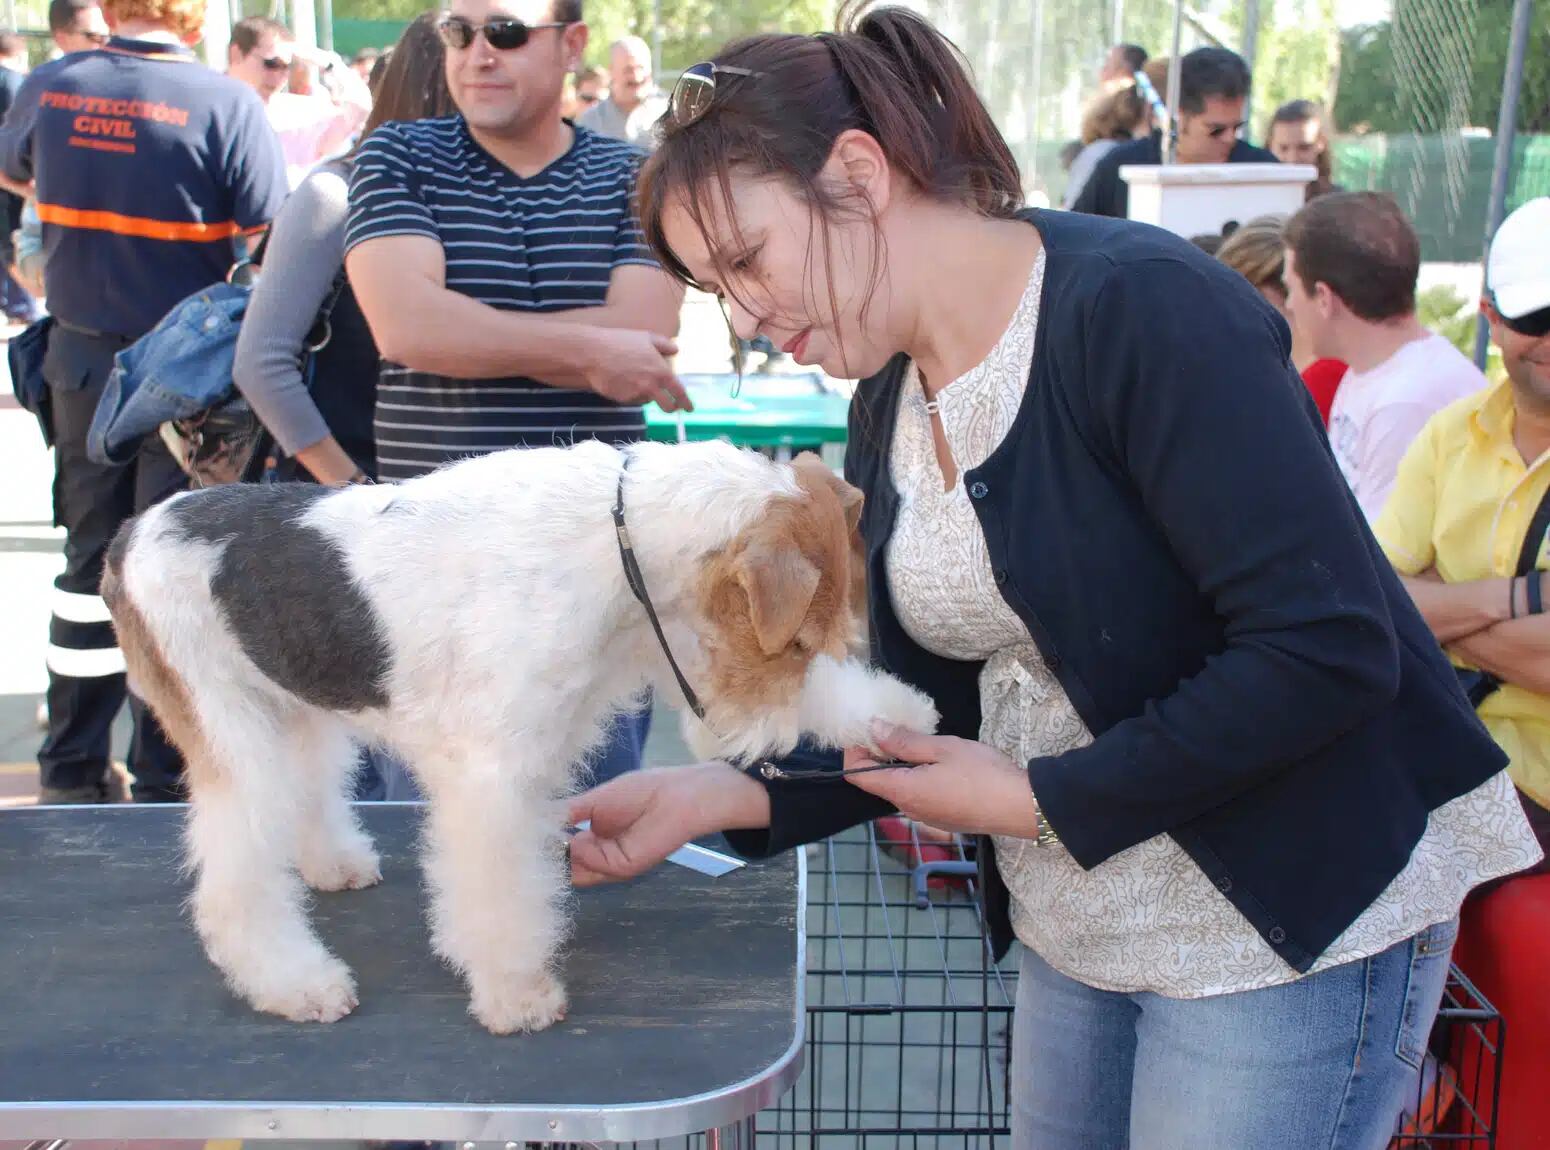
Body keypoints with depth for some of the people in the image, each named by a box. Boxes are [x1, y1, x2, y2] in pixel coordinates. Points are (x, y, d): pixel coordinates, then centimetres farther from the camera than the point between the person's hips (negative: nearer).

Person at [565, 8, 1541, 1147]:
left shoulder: (1141, 308, -21)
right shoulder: (889, 408, 3)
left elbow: (1328, 648, -25)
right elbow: (943, 706, 6)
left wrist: (1040, 799, -19)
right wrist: (725, 795, -8)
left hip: (1292, 922, -7)